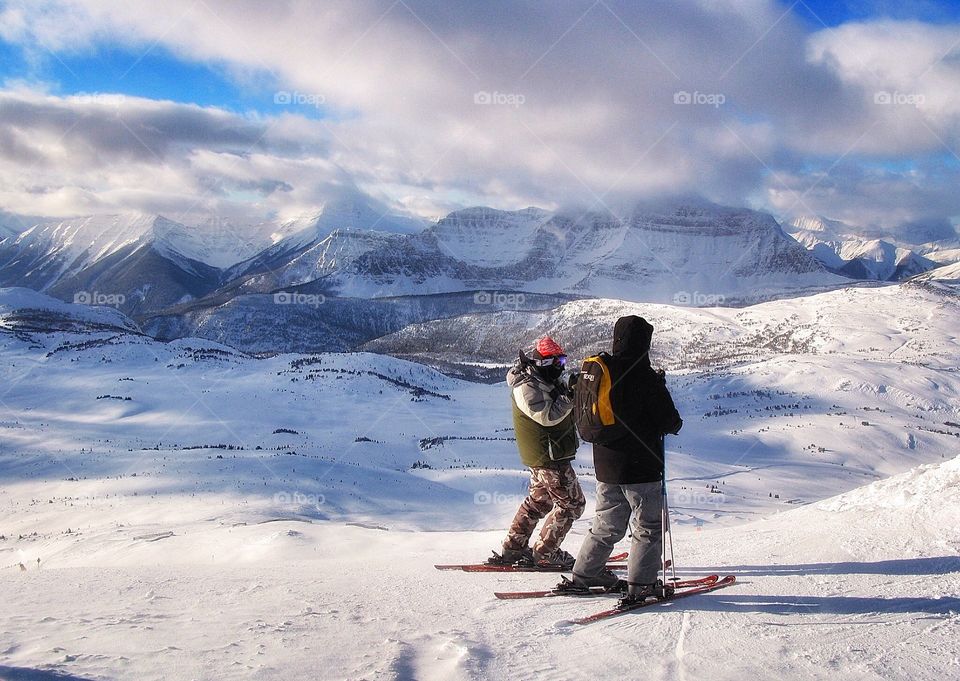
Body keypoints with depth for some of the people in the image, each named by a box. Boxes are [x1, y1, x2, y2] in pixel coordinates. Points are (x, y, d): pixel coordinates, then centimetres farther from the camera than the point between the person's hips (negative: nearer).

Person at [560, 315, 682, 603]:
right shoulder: (644, 377, -16)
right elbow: (669, 420, -13)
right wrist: (675, 424, 11)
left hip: (605, 467, 7)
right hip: (641, 468, -6)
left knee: (607, 527, 19)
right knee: (649, 527, 6)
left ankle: (583, 576, 20)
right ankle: (640, 585, 3)